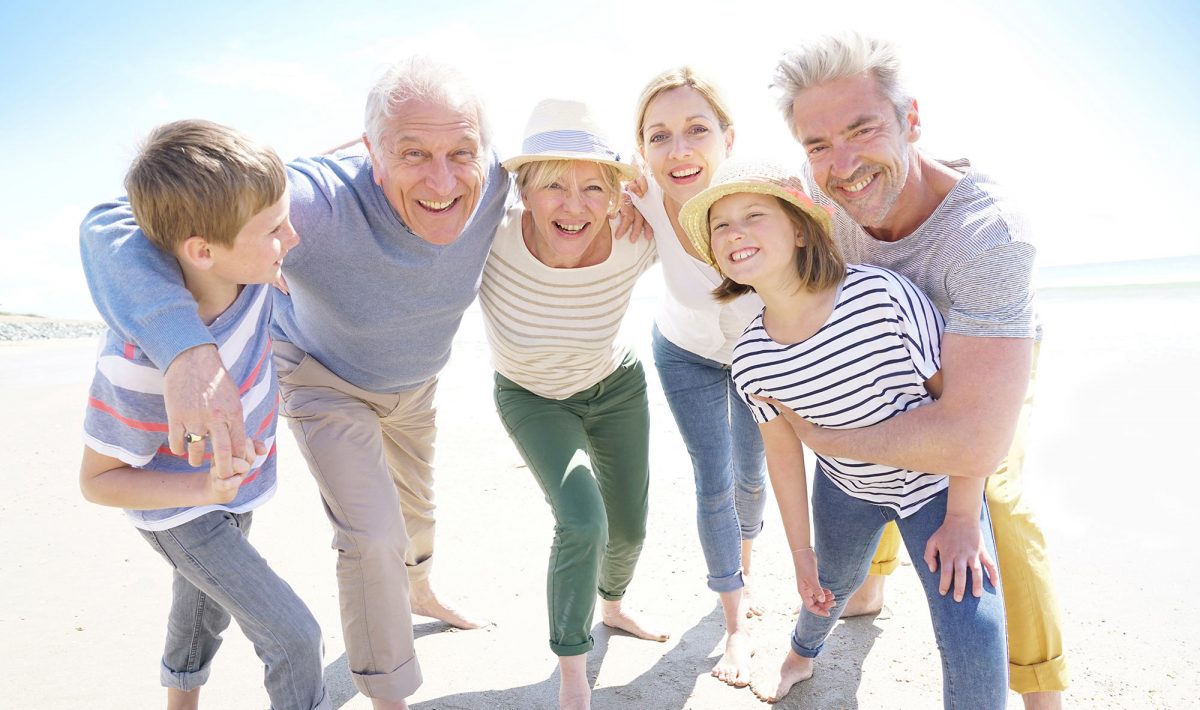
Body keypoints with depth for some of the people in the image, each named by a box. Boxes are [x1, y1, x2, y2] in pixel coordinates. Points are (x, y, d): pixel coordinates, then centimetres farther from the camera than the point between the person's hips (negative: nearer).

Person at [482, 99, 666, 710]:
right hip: (531, 400, -2)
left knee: (629, 528, 15)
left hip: (617, 388, 3)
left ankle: (612, 606, 52)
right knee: (582, 522, -22)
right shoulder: (492, 232, -35)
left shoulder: (635, 246, -30)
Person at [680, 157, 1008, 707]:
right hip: (846, 487, 3)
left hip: (937, 482, -3)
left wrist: (962, 518, -17)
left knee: (972, 636, -13)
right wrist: (801, 551, 4)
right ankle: (801, 655, 60)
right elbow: (783, 453, -5)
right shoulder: (750, 359, -19)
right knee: (832, 582, 26)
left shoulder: (881, 292, -31)